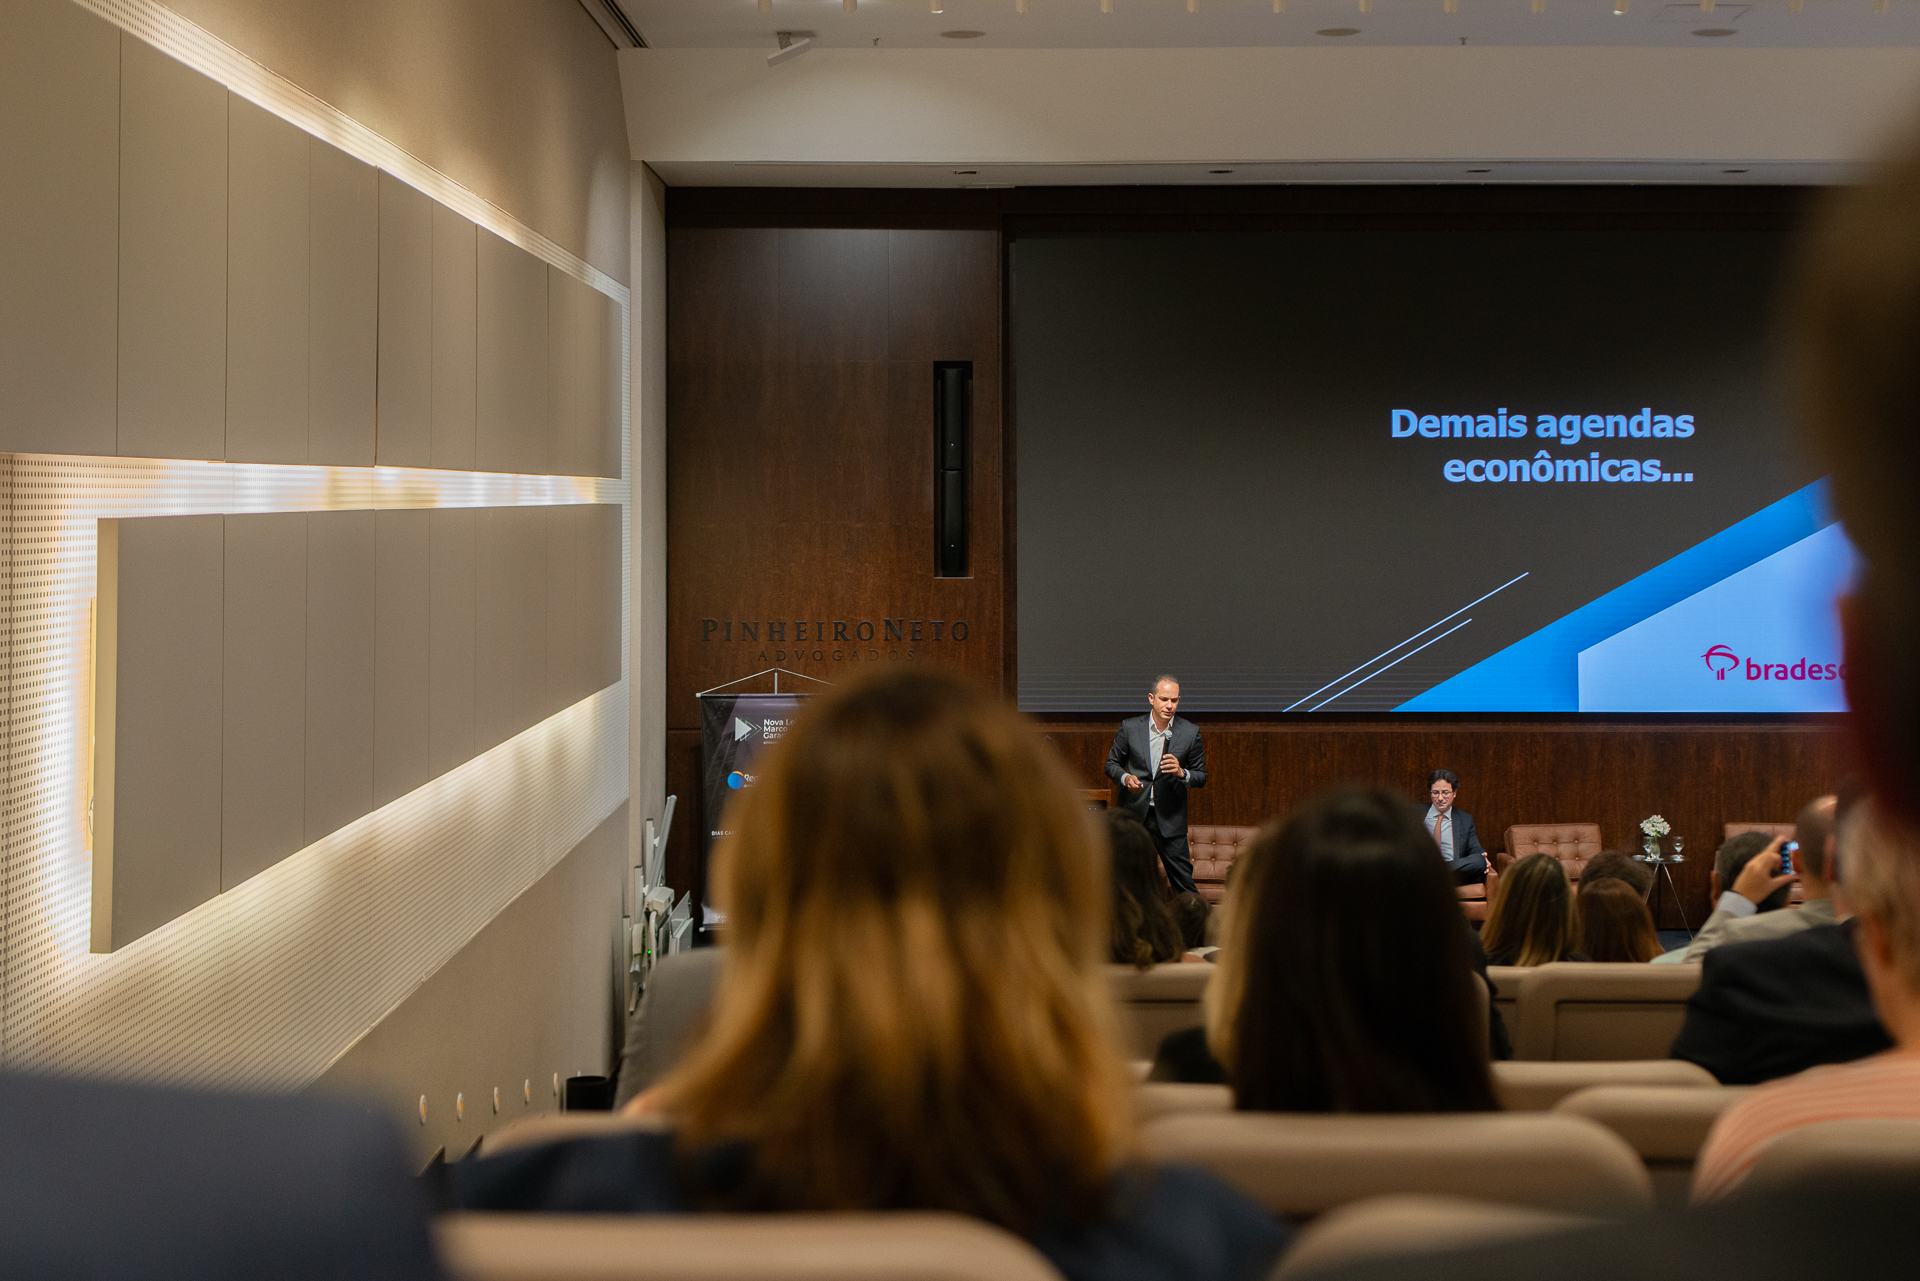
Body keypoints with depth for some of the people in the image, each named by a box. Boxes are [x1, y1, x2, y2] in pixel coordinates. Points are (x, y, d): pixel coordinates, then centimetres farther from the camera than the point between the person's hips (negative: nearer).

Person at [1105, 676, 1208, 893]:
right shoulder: (1130, 727, 0)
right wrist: (1125, 777, -13)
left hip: (1170, 818, -1)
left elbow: (1201, 777, 4)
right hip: (1134, 813, 1)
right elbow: (1111, 763, 9)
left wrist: (1182, 773, -18)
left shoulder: (1190, 732, -1)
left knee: (1183, 882, -3)